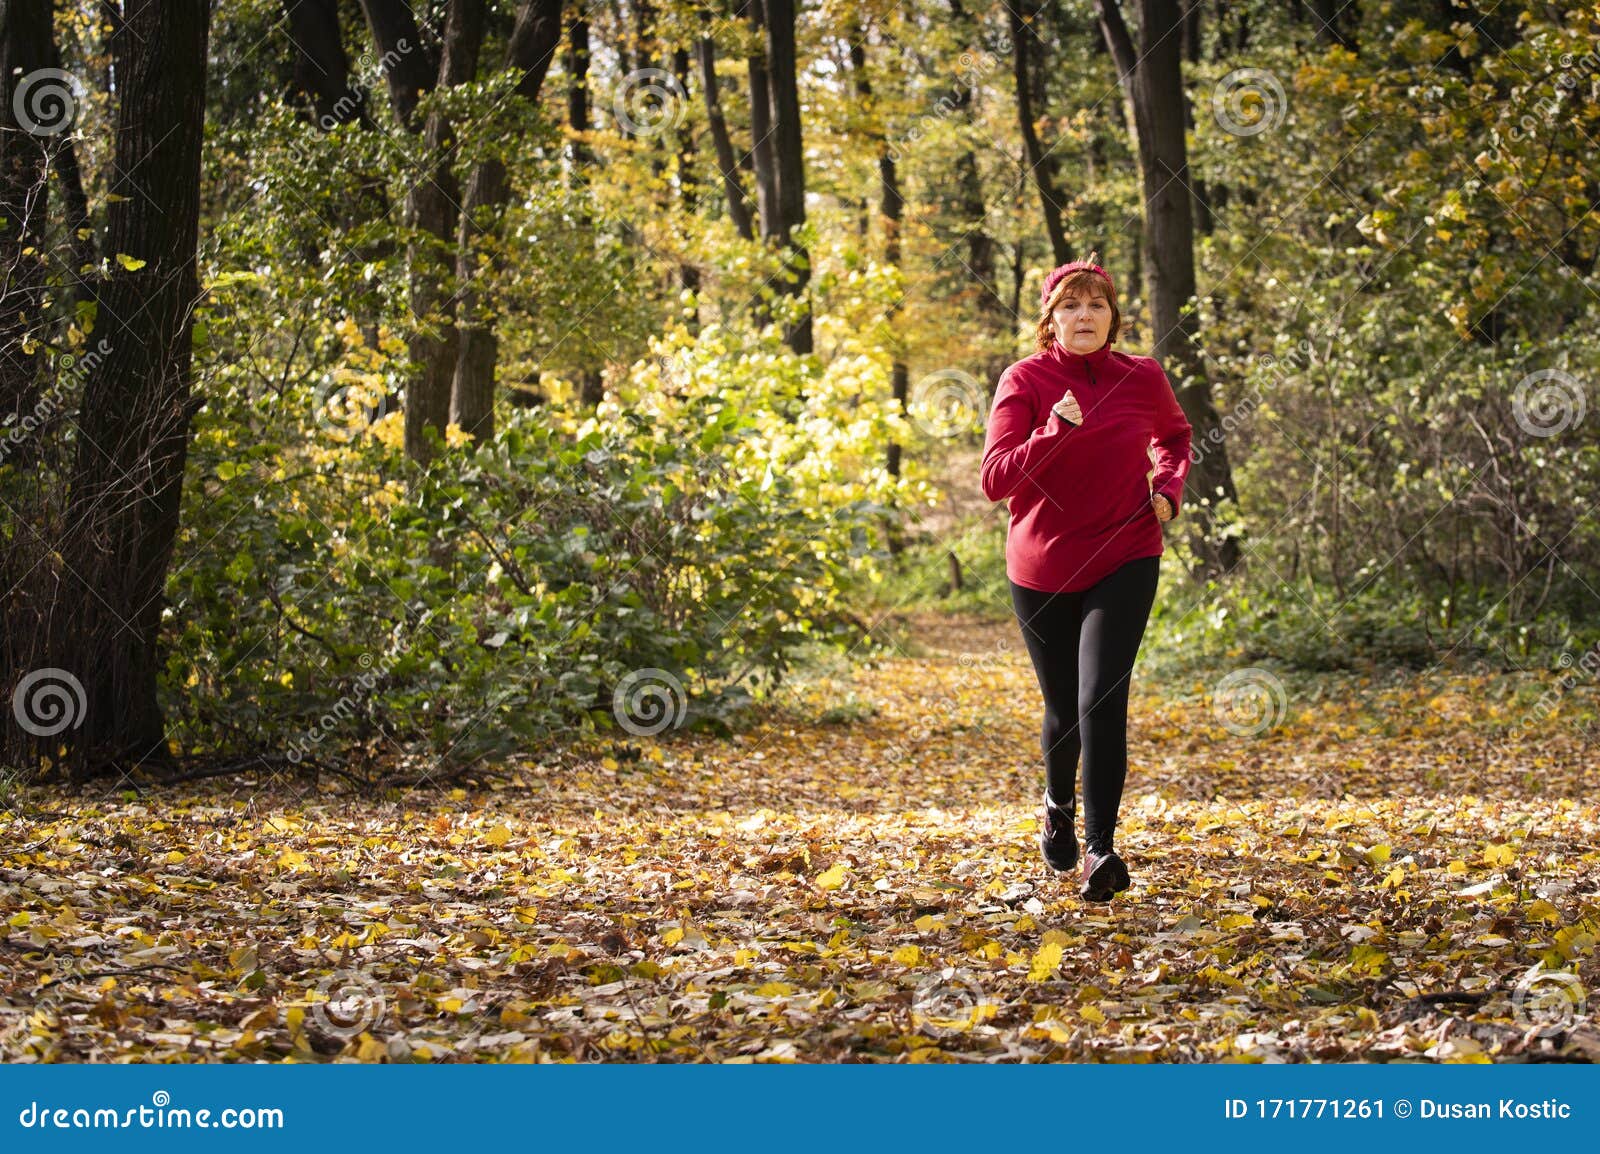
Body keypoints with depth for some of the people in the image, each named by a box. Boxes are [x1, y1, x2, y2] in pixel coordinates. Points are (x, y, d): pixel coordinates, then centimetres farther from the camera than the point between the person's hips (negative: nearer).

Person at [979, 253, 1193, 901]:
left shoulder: (1143, 379, 0)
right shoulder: (1025, 381, -7)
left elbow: (1175, 436, 23)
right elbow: (995, 480, -15)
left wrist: (1169, 490, 5)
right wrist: (1053, 433, -27)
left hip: (1124, 563, 0)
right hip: (1042, 570, 0)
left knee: (1101, 701, -18)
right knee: (1063, 709, 13)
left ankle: (1100, 848, -15)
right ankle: (1059, 805, 45)